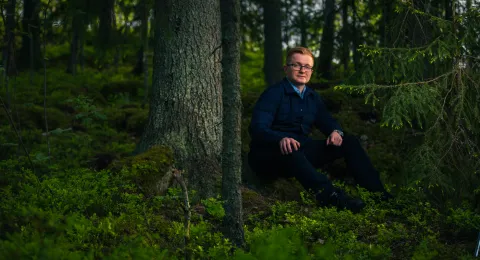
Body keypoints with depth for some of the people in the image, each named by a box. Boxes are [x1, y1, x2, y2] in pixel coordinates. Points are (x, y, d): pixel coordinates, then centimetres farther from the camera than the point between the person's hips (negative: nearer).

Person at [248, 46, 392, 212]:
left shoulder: (313, 97, 13)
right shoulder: (273, 94, -10)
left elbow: (327, 121, 19)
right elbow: (257, 128, -21)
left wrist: (336, 131, -8)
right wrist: (281, 139, -42)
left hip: (301, 152, 8)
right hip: (269, 158, -7)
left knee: (349, 142, -2)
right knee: (291, 151, -42)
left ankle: (379, 193, -12)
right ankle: (330, 196, -60)